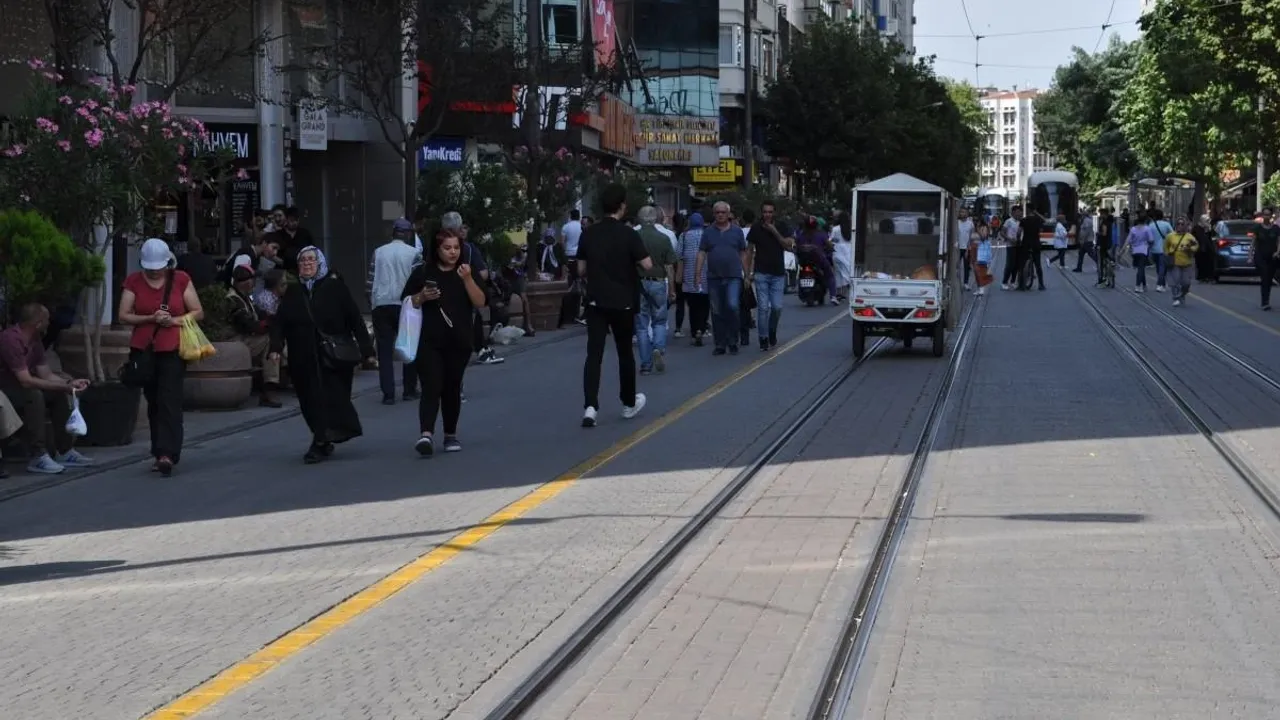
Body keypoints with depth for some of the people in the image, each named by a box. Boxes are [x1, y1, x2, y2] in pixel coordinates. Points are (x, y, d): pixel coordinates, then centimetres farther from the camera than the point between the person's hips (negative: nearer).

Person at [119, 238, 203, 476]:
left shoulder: (181, 280, 0)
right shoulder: (134, 282, 4)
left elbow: (198, 313, 3)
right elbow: (123, 316, 1)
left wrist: (174, 320, -14)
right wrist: (151, 318, -13)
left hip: (172, 349, -3)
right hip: (143, 349, 3)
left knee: (170, 401, -11)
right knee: (153, 402, 8)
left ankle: (167, 454, -18)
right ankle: (160, 453, 15)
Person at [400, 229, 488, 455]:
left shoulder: (465, 273, 9)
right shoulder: (422, 272, 3)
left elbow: (480, 303, -2)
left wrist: (467, 280, -15)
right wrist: (422, 297, -13)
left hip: (458, 343, 2)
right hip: (428, 342, -2)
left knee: (452, 388, 10)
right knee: (431, 387, -13)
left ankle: (451, 435, 23)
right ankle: (426, 434, -24)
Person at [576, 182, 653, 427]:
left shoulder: (588, 233, 2)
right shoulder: (628, 233, -10)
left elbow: (581, 270, 7)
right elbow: (647, 265, -12)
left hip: (595, 302, 2)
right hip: (622, 302, -2)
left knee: (594, 354, -3)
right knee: (625, 353, 14)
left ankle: (590, 406, -17)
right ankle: (629, 403, 28)